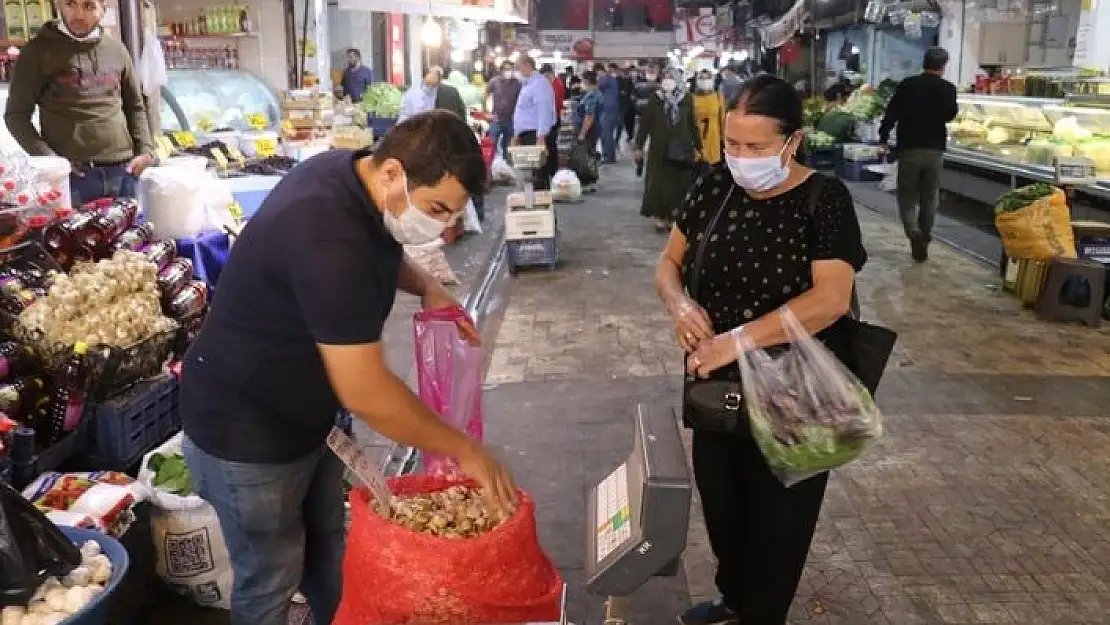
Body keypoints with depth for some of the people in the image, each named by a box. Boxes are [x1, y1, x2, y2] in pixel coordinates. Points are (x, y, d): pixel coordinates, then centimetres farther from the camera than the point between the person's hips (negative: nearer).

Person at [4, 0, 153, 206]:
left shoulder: (116, 50, 12)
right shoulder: (38, 51, -1)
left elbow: (135, 106, 20)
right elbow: (16, 115, -1)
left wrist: (145, 150, 5)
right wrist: (48, 159, -13)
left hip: (123, 170, 4)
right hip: (72, 175, -4)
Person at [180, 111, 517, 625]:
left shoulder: (352, 175, -8)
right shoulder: (328, 237, -36)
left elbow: (378, 252, 16)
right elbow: (366, 392, -33)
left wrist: (426, 286, -3)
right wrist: (464, 450, -23)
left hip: (308, 412, 9)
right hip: (246, 430, -9)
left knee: (326, 553, 23)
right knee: (272, 580, 10)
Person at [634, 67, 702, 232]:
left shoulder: (687, 100, 1)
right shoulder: (655, 99, -3)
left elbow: (693, 125, 5)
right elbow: (644, 123, -1)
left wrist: (697, 147, 5)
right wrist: (639, 146, -2)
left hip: (682, 150, 1)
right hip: (659, 150, -1)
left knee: (679, 185, 3)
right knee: (659, 184, 2)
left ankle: (672, 216, 13)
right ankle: (660, 216, 13)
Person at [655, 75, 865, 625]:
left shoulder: (824, 200, -16)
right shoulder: (714, 187, -3)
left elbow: (830, 299, -25)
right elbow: (669, 262, 5)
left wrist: (738, 339, -31)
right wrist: (680, 303, -17)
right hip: (717, 390, 5)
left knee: (775, 520, 12)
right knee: (719, 505, 21)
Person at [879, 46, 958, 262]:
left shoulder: (907, 85, -3)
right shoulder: (947, 88, -4)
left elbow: (891, 112, -3)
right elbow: (950, 115, -4)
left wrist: (883, 136, 9)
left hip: (909, 148, -1)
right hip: (935, 150, 1)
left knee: (907, 196, 6)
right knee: (930, 199, 13)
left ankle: (914, 233, -19)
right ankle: (924, 241, 15)